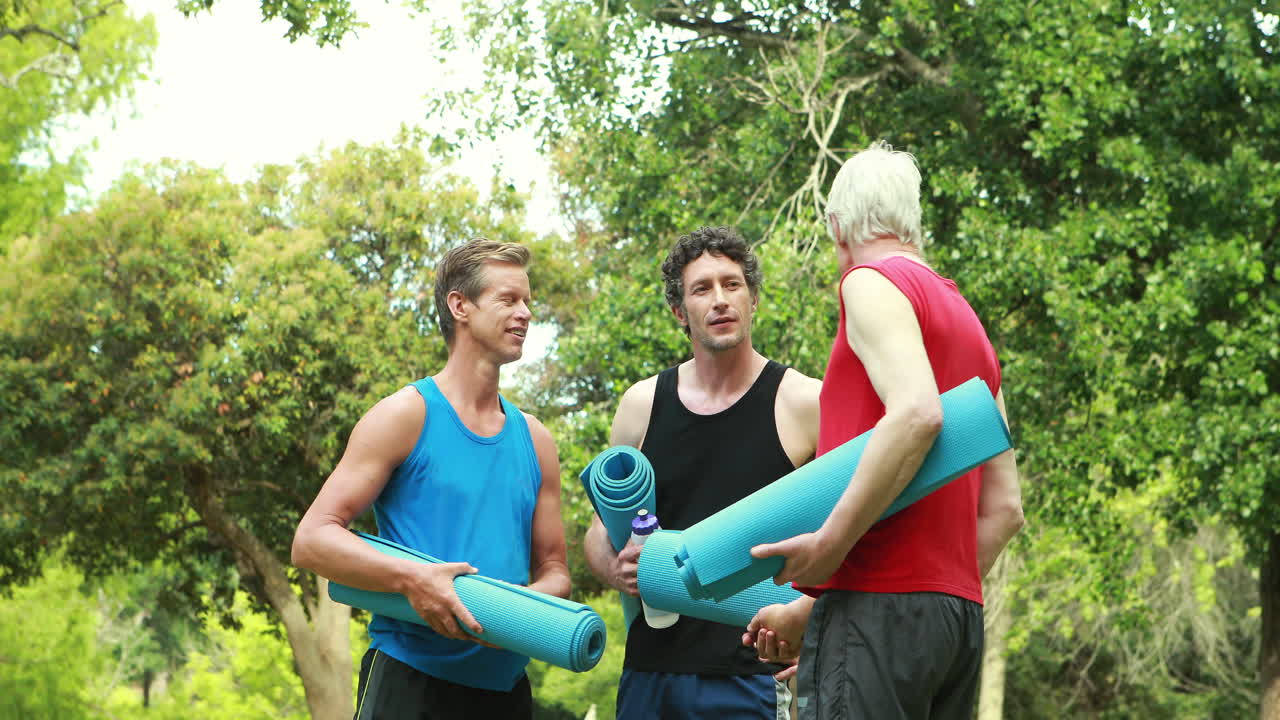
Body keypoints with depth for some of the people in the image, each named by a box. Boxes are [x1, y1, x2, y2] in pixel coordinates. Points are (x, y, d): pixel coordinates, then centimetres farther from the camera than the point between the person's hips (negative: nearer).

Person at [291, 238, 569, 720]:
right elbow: (312, 541, -8)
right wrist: (411, 579, -22)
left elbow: (554, 570, 19)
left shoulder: (535, 440, 14)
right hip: (410, 681, -5)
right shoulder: (406, 416, -3)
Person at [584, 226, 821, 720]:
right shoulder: (643, 405, 9)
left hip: (758, 675, -4)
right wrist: (617, 570, -5)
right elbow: (602, 532, 17)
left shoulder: (804, 403, -2)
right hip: (651, 672, 4)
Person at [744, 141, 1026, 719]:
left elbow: (917, 414, -21)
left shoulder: (873, 280, -1)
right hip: (961, 612, 9)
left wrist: (829, 543, -17)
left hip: (879, 605, -9)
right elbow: (1004, 508, 21)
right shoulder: (969, 326, 25)